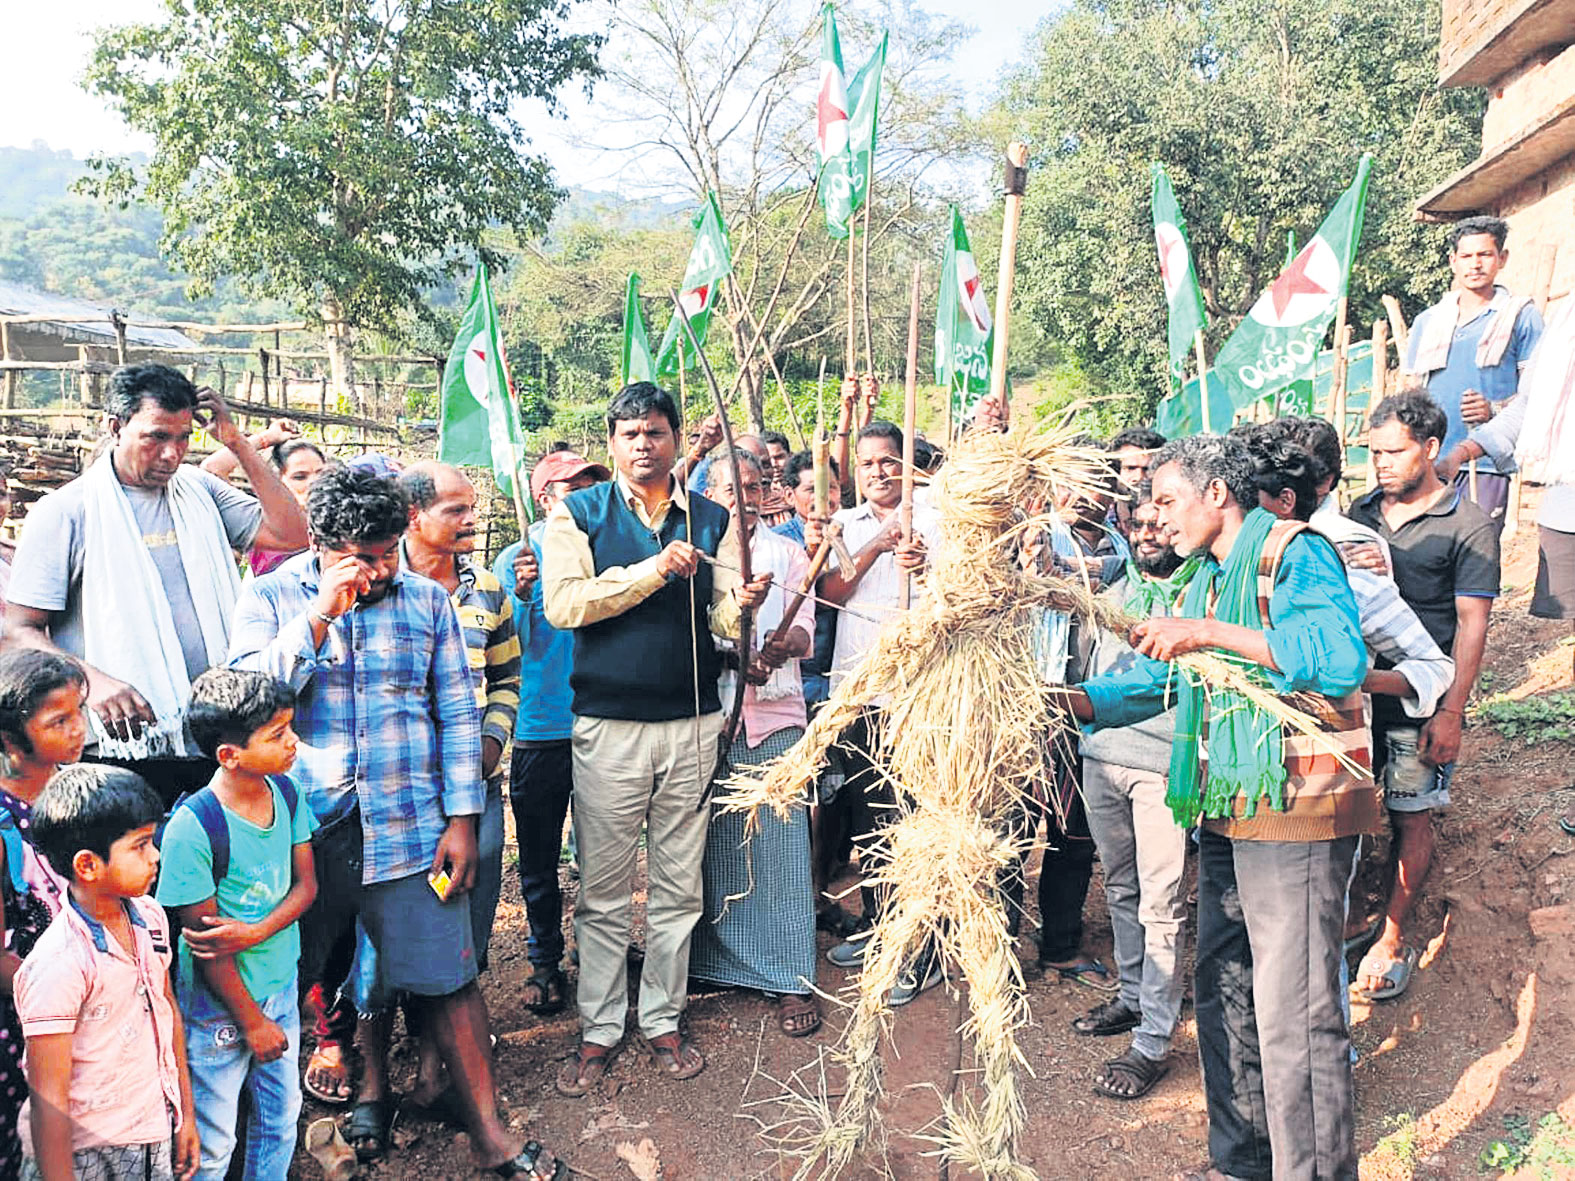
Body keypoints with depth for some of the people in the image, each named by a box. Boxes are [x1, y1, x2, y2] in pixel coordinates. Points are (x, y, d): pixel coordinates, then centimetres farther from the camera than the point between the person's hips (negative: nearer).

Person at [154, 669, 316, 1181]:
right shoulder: (193, 828, -26)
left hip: (280, 986, 6)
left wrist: (254, 932, -21)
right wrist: (253, 1022, -11)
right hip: (219, 1008, -6)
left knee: (281, 1114, 21)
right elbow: (204, 938, -19)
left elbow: (305, 884, -1)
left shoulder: (285, 792, -8)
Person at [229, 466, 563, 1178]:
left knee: (446, 979, 1)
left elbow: (458, 712, 6)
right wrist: (321, 615, -17)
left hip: (409, 825, 0)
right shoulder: (271, 598, 2)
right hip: (306, 826, 0)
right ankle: (370, 1085, 38)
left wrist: (461, 819, 0)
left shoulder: (426, 599, 5)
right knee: (321, 976, 13)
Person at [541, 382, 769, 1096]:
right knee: (604, 889, 6)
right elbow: (563, 605, -13)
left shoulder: (711, 520, 8)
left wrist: (743, 604, -22)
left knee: (679, 886, 11)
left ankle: (662, 1021, 26)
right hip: (608, 725, -2)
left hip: (691, 723, 2)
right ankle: (599, 1029, 21)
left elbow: (723, 617, 1)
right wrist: (655, 569, -18)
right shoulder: (579, 514, 2)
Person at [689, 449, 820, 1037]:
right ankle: (708, 962, 21)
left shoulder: (787, 553, 12)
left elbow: (802, 631, 1)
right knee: (711, 845, 5)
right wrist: (734, 661, -17)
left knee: (780, 846, -1)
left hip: (775, 715, 0)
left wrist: (781, 645, -21)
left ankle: (792, 981, 6)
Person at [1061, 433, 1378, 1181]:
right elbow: (1152, 683, 20)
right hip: (1227, 815, 9)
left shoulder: (1294, 552, -9)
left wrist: (1211, 633, -28)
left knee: (1293, 1012, -6)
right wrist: (1061, 701, 6)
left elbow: (1342, 657, -26)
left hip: (1297, 814, -9)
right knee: (1222, 992, 16)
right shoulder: (1208, 579, 18)